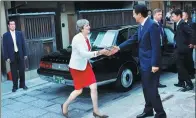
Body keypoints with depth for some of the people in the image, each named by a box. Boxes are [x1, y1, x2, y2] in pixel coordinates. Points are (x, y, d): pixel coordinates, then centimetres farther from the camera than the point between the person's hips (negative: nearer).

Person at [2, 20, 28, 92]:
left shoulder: (19, 33, 5)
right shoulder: (5, 35, -1)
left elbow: (23, 44, 6)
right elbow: (5, 47, -3)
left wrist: (25, 54, 2)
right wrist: (7, 57, -8)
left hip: (20, 55, 2)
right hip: (12, 56, -2)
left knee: (22, 71, 6)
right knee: (14, 72, 5)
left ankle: (22, 85, 20)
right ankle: (15, 86, 15)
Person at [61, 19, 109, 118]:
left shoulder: (86, 38, 6)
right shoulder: (77, 39, -21)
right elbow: (83, 54, -28)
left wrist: (101, 52, 1)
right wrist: (99, 52, -29)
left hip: (86, 65, 8)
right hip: (77, 67, -8)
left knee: (94, 87, 2)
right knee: (79, 90, 3)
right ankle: (65, 105, 30)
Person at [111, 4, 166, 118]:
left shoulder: (152, 25, -19)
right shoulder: (141, 26, 10)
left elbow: (156, 46, -21)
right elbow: (133, 39, 18)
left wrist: (155, 64, -22)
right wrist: (119, 48, 16)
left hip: (151, 64, -9)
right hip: (144, 63, 9)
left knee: (152, 89, -2)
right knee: (146, 88, 18)